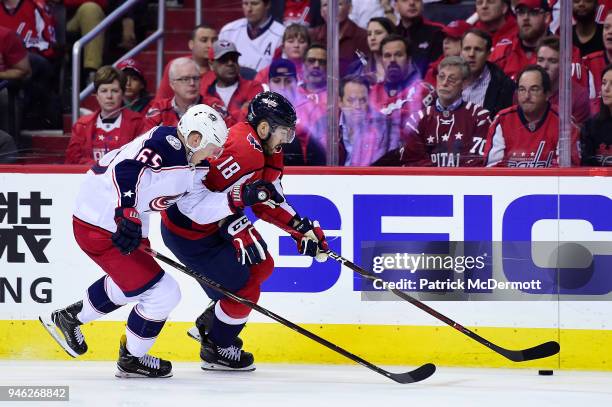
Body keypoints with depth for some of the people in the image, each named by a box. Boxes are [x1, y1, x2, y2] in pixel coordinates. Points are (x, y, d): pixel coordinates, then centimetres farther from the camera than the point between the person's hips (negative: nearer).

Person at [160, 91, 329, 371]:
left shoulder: (264, 152, 5)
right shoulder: (242, 149, -29)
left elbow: (268, 202, 13)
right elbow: (197, 193, -34)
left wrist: (302, 228, 3)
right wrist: (237, 227, -30)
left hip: (213, 223, 11)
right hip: (188, 232, -11)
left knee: (262, 266, 19)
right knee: (244, 289, -4)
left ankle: (207, 324, 31)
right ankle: (217, 349, 19)